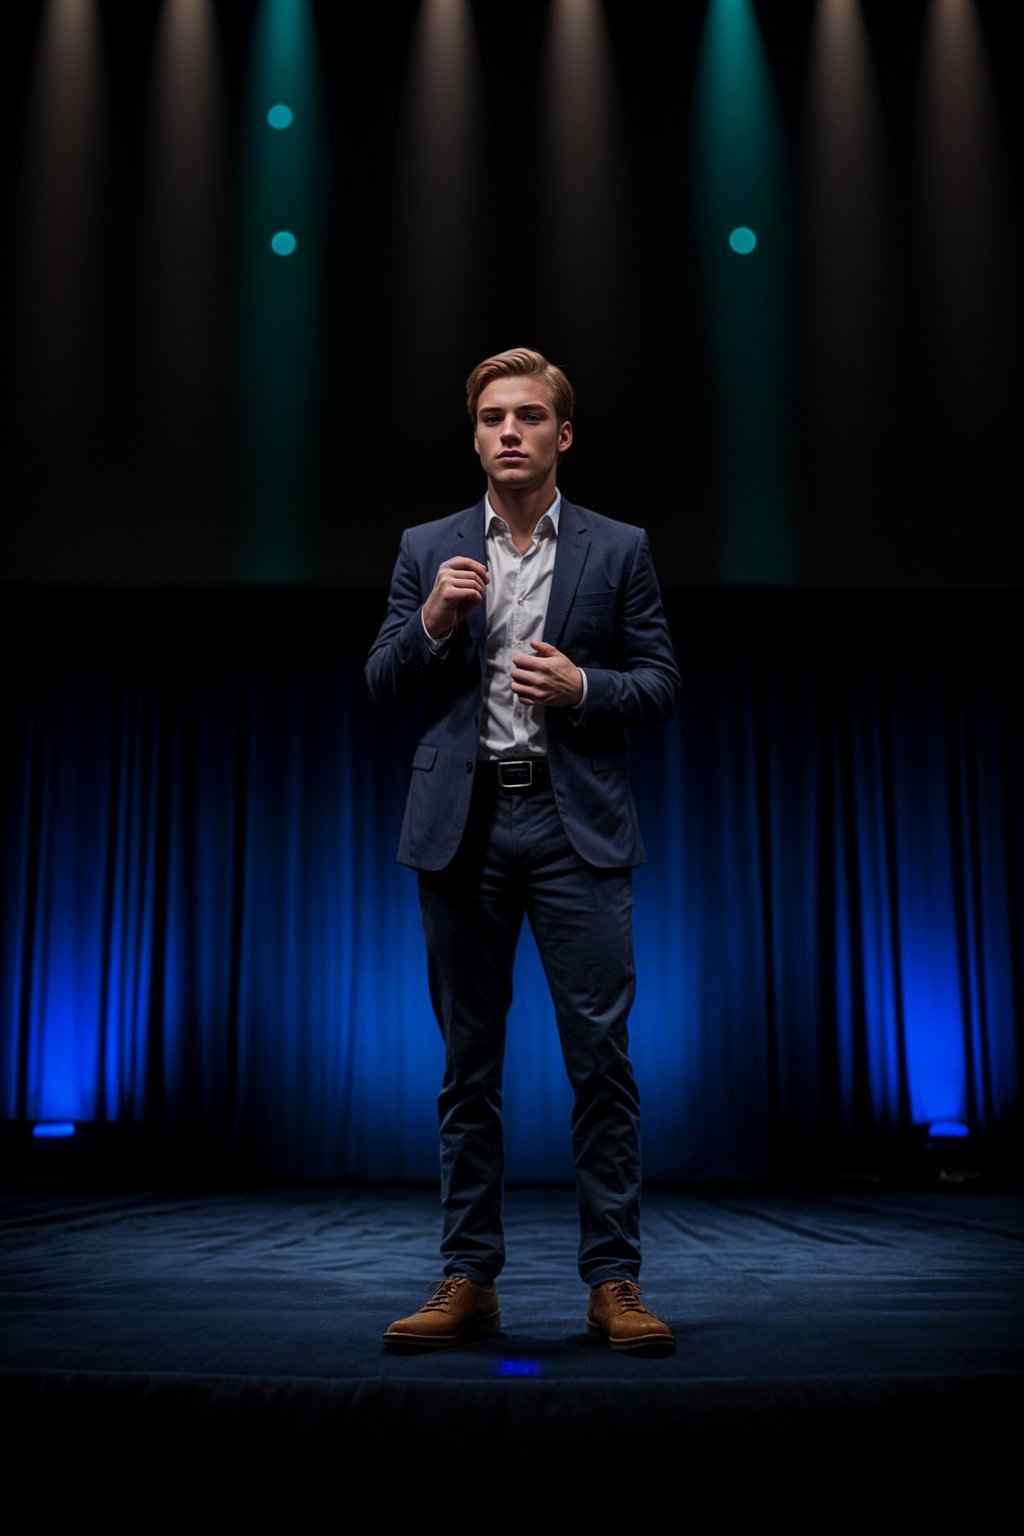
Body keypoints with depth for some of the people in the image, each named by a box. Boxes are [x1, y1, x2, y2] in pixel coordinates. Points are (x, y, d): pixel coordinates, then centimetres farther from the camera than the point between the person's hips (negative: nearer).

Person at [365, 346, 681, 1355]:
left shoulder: (619, 550, 8)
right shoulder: (427, 551, 11)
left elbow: (660, 685, 7)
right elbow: (383, 689, 8)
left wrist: (581, 687, -12)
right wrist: (432, 621, -9)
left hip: (575, 824, -1)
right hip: (462, 826, 2)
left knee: (601, 1055, -4)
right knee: (469, 1062, 7)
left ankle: (613, 1281, 7)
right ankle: (470, 1280, 16)